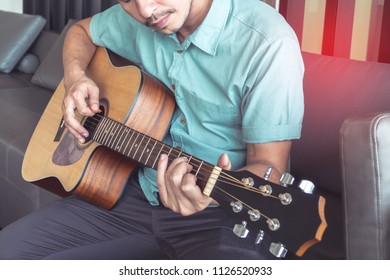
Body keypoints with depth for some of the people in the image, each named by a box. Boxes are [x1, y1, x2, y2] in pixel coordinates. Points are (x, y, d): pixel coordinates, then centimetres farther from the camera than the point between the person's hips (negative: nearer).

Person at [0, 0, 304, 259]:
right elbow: (82, 31, 21)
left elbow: (269, 170, -19)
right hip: (139, 194, 5)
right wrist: (74, 76, 0)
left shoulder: (267, 43, -20)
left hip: (221, 214, -5)